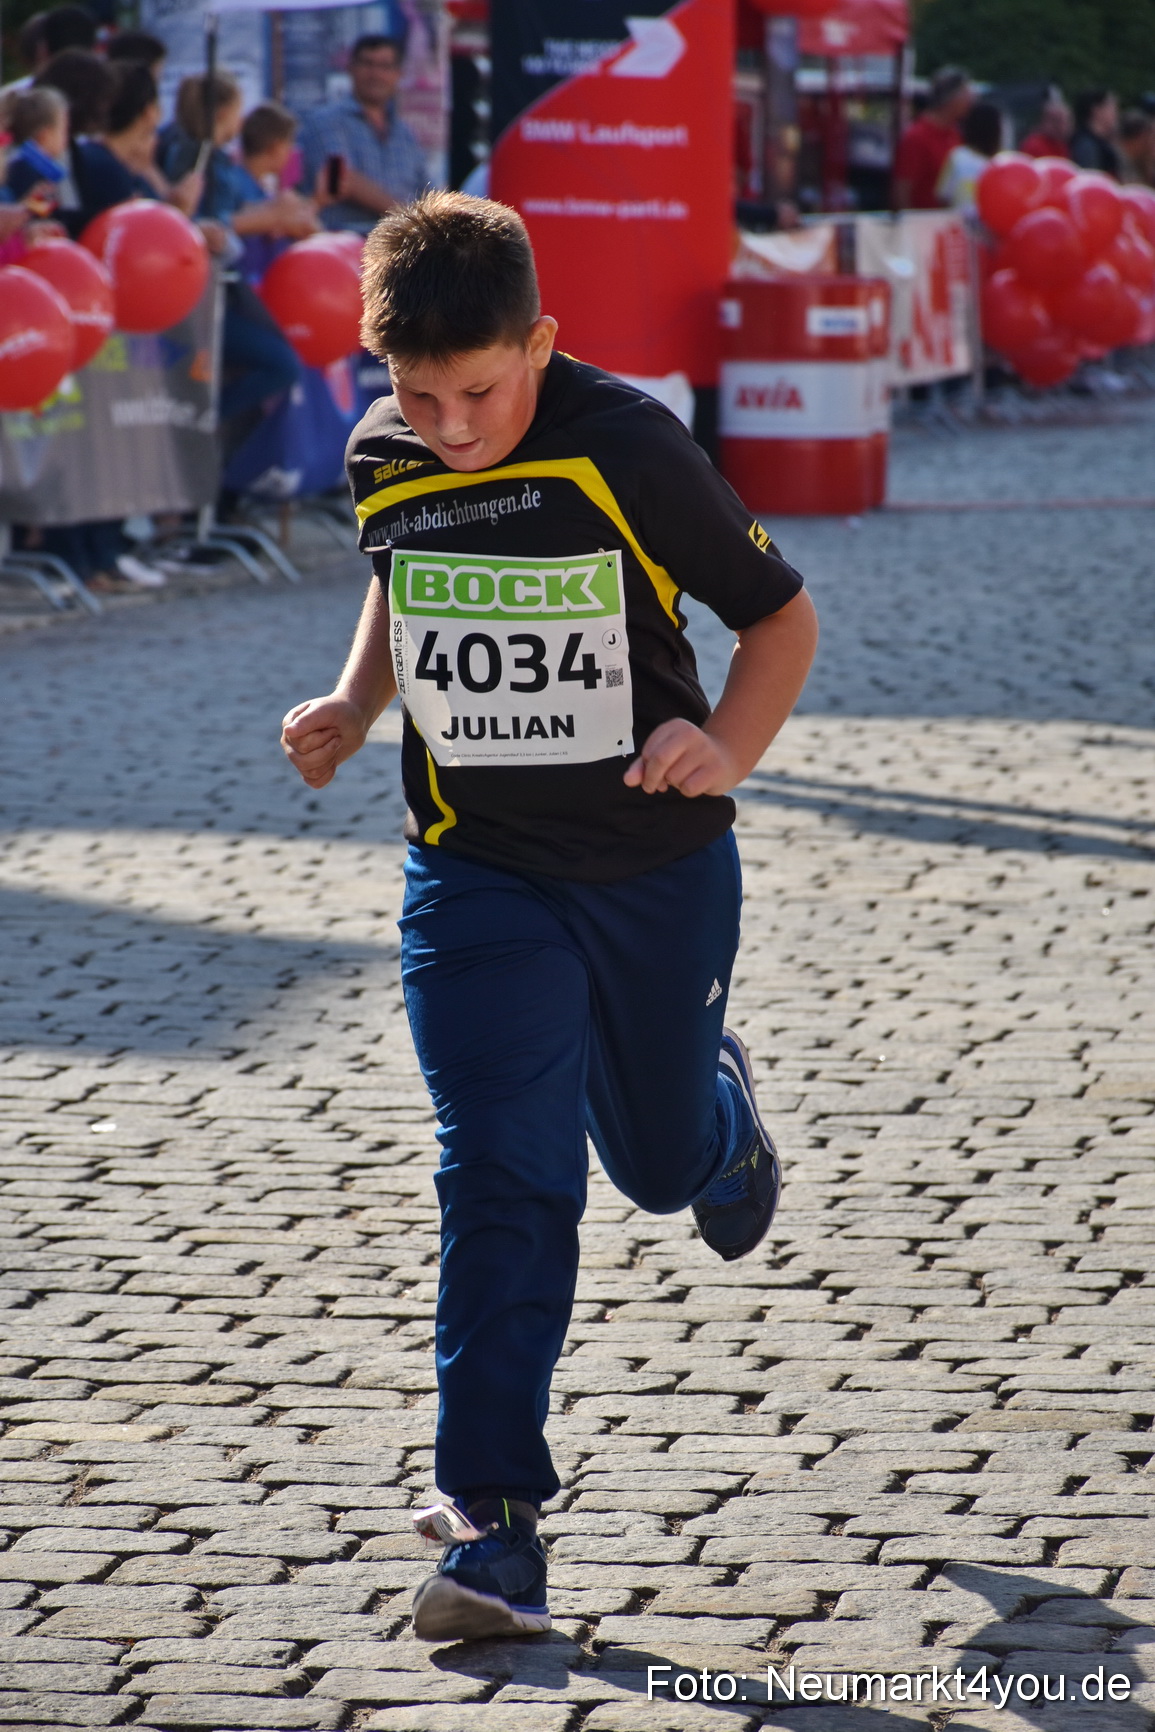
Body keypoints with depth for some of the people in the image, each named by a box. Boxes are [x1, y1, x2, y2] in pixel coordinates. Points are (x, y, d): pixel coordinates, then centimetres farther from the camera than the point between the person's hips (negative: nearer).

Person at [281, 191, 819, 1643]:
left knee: (663, 1165, 15)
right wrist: (353, 708, 1)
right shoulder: (382, 460, -6)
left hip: (657, 868, -1)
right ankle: (491, 1523, -11)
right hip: (477, 874, 2)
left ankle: (721, 1111, 55)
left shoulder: (629, 450, -19)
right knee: (503, 1177, -12)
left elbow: (780, 613, -8)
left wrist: (727, 749, -24)